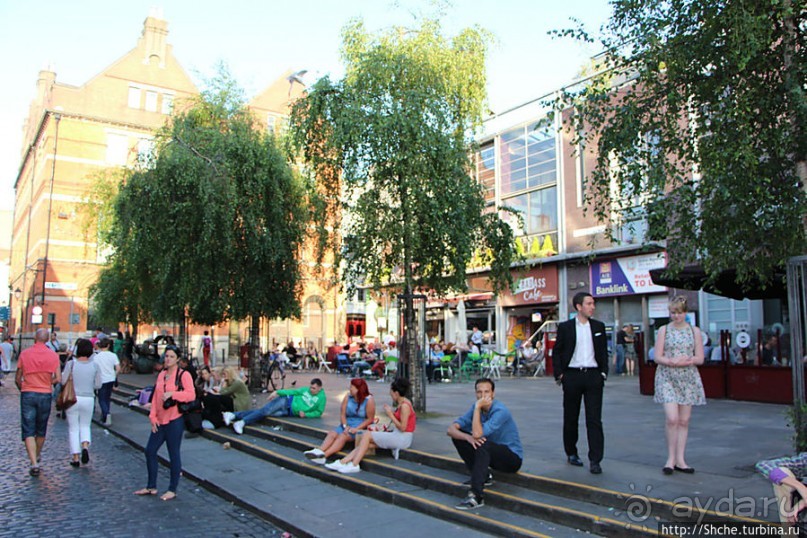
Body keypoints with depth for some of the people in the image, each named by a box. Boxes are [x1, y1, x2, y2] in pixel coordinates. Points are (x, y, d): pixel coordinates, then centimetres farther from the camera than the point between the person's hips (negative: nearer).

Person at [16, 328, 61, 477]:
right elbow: (58, 379, -7)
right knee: (41, 430, 19)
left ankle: (34, 464, -11)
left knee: (28, 431, 0)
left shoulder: (24, 354, -3)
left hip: (27, 394, -1)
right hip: (45, 395, 1)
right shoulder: (53, 355, -3)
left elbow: (17, 379, 3)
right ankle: (37, 456, 37)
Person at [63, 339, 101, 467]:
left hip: (72, 398, -1)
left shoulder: (71, 364, -9)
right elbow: (98, 385, -2)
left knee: (73, 428, 10)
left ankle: (75, 457, 9)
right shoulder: (95, 366, -4)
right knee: (85, 426, 18)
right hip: (88, 399, 1)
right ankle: (85, 446, -7)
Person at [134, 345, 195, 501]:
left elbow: (191, 395, -18)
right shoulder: (161, 375, 13)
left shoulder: (183, 375, -8)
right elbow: (155, 397, 12)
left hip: (175, 421, -7)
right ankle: (151, 487, 27)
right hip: (160, 421, 7)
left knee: (173, 454, 1)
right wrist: (153, 417, 5)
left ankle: (172, 490, 13)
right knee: (150, 451, 11)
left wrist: (172, 394, -27)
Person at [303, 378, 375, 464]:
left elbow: (370, 419, -12)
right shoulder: (347, 397, 2)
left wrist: (356, 429, -21)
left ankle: (324, 455, -46)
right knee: (332, 434, -22)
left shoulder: (369, 400, -12)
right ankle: (319, 451, -44)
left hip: (361, 427, -6)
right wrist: (345, 426, -15)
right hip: (347, 424, 6)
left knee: (342, 436, -30)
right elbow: (342, 414, 3)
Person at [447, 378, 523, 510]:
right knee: (458, 436, -5)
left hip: (512, 458, -7)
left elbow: (477, 434, -36)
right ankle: (483, 475, 2)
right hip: (490, 453, 7)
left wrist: (477, 407, -29)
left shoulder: (500, 411, -25)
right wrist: (467, 437, -30)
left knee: (482, 444, -36)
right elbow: (451, 429, -11)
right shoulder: (476, 407, -5)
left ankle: (476, 496, -37)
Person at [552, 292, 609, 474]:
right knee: (570, 418, 10)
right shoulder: (565, 327, 1)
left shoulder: (599, 326, 8)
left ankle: (595, 460, 1)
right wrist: (558, 374, -4)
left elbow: (604, 351, 12)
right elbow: (557, 352, 3)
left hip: (593, 376, 1)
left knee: (594, 420, -2)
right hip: (572, 375, -1)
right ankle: (571, 453, 25)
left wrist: (604, 372, 2)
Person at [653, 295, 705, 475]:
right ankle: (671, 457, 2)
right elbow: (658, 357, -1)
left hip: (688, 379, 2)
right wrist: (674, 361, -18)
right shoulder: (664, 330, 3)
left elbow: (700, 358, 2)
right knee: (672, 418, -12)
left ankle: (680, 460, 13)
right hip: (667, 378, -2)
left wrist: (683, 361, -13)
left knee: (684, 420, 5)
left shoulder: (694, 331, 7)